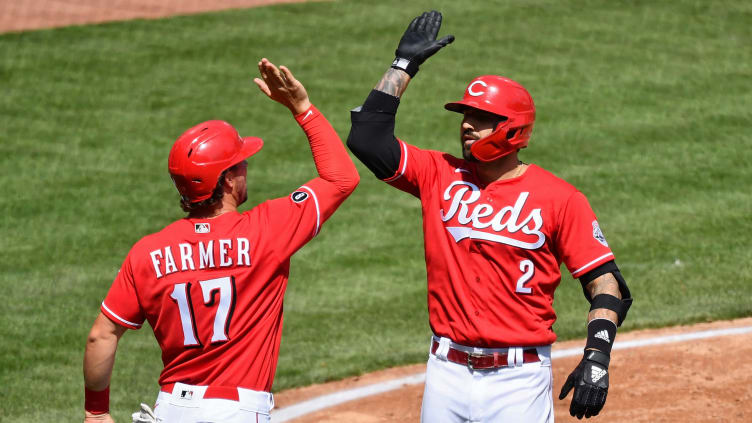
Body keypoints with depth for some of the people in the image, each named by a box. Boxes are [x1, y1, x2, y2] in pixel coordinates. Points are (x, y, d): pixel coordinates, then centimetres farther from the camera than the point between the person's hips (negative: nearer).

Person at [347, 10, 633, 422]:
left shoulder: (558, 198, -3)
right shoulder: (441, 176, 7)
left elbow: (606, 283, -4)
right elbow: (367, 137, 2)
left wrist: (596, 358, -17)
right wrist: (404, 63, 5)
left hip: (518, 381, -4)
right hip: (446, 375, 4)